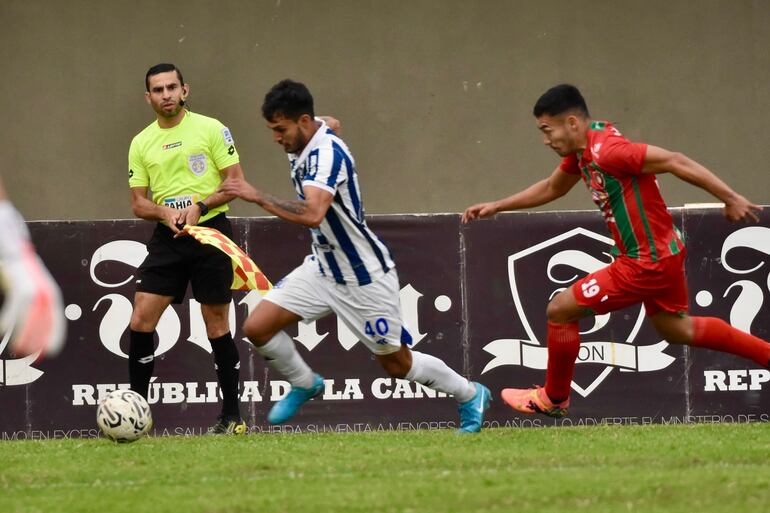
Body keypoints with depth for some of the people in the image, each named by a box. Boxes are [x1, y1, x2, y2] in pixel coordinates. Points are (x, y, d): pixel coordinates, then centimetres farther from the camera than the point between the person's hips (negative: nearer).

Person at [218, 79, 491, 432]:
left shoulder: (327, 153, -28)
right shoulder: (301, 147, -2)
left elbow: (312, 215, -43)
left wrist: (256, 196, -40)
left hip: (364, 277, -8)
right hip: (323, 267, 8)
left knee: (397, 364, 5)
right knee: (257, 327, -6)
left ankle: (471, 396, 28)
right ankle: (304, 385, 19)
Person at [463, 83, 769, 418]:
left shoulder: (606, 151, -26)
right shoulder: (581, 150, 4)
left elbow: (675, 162, -26)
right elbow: (550, 189, 23)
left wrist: (730, 199, -24)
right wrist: (495, 207, 18)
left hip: (646, 264, -10)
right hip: (663, 253, 10)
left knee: (560, 310, -1)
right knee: (676, 330, 26)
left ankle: (553, 399, 17)